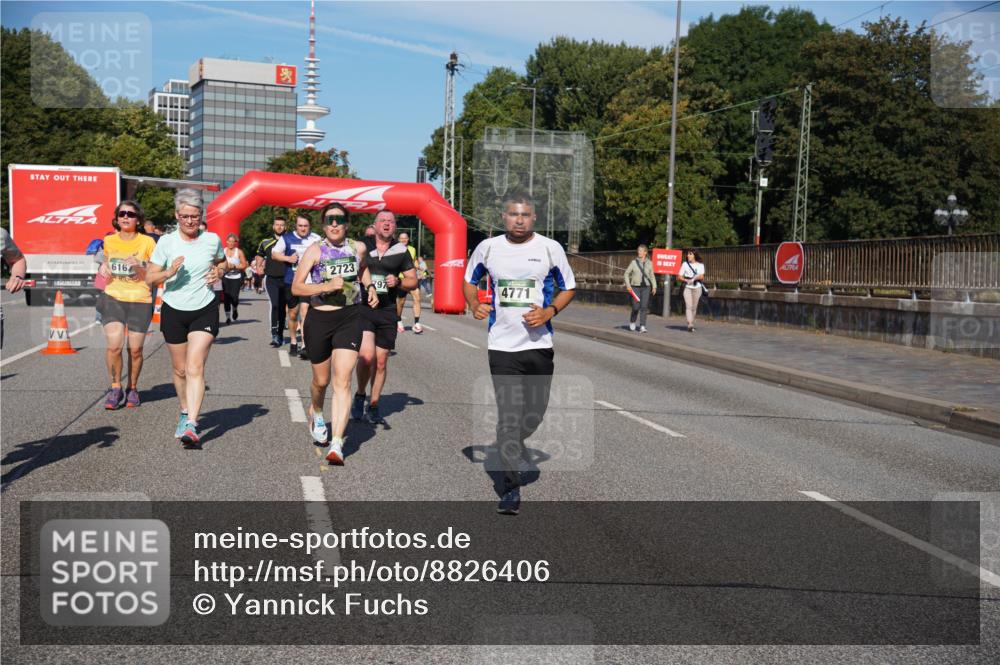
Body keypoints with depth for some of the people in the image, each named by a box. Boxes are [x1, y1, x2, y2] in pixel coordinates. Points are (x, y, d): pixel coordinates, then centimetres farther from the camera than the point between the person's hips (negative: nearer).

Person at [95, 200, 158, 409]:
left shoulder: (147, 242, -3)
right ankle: (116, 388, 5)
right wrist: (103, 268, 4)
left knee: (135, 349, 3)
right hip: (113, 297, 2)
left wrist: (139, 268, -18)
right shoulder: (109, 241, 7)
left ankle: (132, 388, 25)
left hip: (140, 300, -1)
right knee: (114, 345, -14)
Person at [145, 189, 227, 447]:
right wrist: (169, 272, -24)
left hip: (205, 311, -1)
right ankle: (185, 412, 36)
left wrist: (218, 272, -2)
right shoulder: (166, 242, -5)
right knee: (180, 369, 12)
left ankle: (191, 425, -22)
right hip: (174, 311, 1)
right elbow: (149, 277, -4)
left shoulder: (212, 240, -1)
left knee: (195, 368, -15)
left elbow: (222, 261, 20)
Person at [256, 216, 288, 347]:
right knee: (274, 305, -18)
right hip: (271, 279, -1)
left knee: (282, 308, 9)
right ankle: (274, 335, -19)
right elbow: (259, 257, 21)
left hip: (285, 279, 1)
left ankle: (280, 335, 19)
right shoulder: (265, 243, 7)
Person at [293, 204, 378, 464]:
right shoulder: (315, 250, -5)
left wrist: (370, 287, 10)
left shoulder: (358, 247, 5)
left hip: (349, 318, 1)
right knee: (321, 381, 14)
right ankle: (316, 412, 49)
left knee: (343, 381, -11)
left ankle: (336, 444, -14)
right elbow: (296, 287, -9)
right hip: (319, 318, -1)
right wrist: (327, 286, -21)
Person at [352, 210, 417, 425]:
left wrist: (398, 282, -9)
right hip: (362, 308, -2)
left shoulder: (401, 251, 5)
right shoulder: (361, 246, 1)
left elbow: (413, 281, 10)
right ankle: (360, 396, 6)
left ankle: (373, 406, 23)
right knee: (367, 355, -19)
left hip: (387, 312, 3)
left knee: (381, 362, 8)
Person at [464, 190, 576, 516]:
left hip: (539, 343, 1)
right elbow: (469, 280, 18)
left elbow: (568, 287, 8)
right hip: (502, 345, -1)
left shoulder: (550, 248, -1)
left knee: (535, 411, 9)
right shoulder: (488, 247, 3)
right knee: (508, 414, -6)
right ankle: (511, 489, 0)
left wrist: (549, 312, -11)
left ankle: (515, 442, 44)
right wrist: (475, 305, -3)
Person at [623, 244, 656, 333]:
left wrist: (654, 286, 5)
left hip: (645, 287, 1)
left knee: (644, 307, -6)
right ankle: (632, 322, 24)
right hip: (635, 287, -1)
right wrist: (628, 284, -6)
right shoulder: (634, 262, 0)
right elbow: (627, 273, 5)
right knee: (636, 307, -3)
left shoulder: (649, 263, 5)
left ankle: (642, 326, -5)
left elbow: (652, 275, 13)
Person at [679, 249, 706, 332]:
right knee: (688, 306, -15)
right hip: (687, 288, -1)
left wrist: (693, 278, -20)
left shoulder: (700, 265, 6)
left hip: (697, 288, 1)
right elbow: (680, 276, 6)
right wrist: (687, 280, -11)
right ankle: (690, 325, -24)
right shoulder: (685, 264, 8)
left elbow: (702, 277, -4)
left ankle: (692, 324, 17)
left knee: (694, 307, 3)